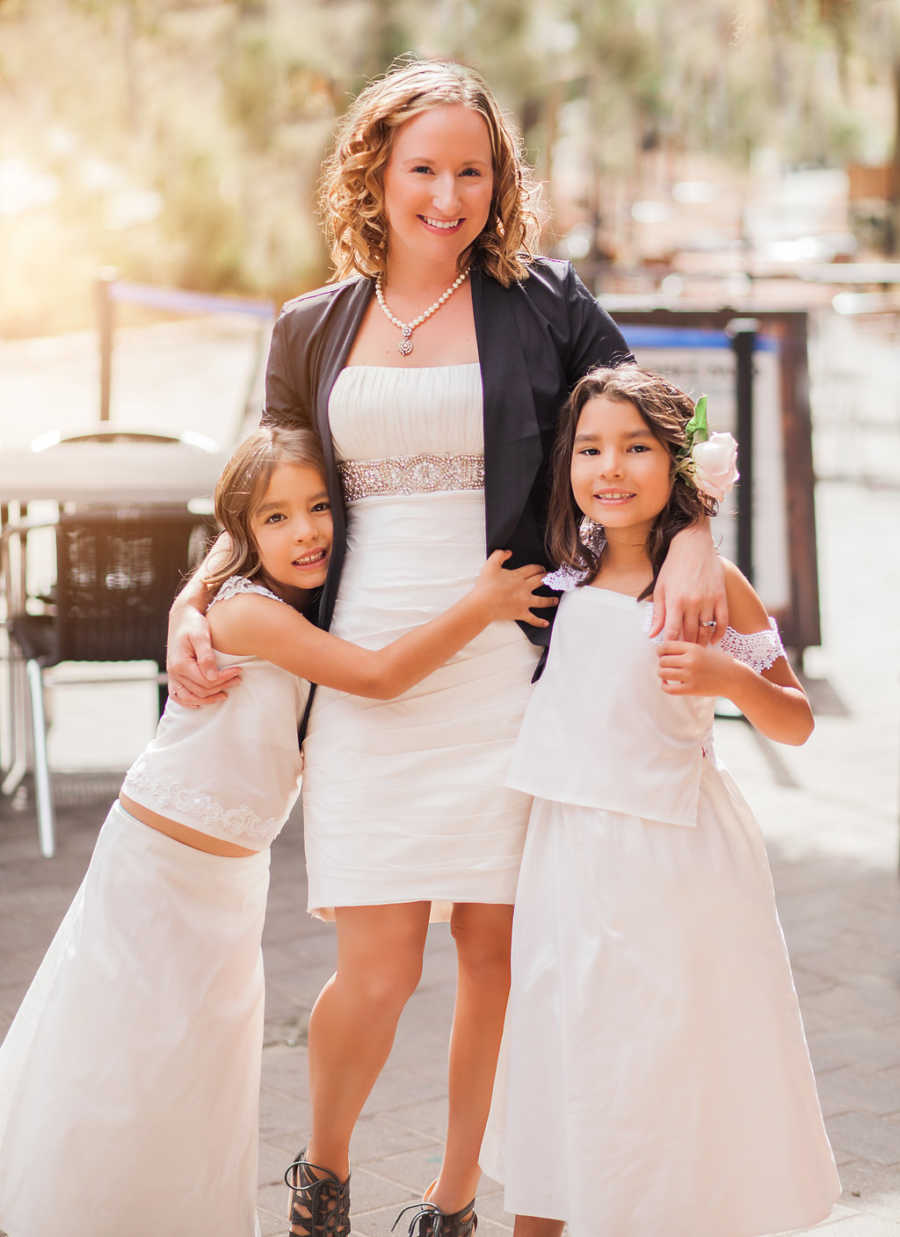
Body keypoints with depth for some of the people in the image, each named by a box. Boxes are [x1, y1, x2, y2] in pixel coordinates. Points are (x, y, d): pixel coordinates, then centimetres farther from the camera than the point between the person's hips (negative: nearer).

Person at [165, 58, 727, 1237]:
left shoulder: (543, 304, 5)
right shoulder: (312, 330, 11)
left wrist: (694, 542, -13)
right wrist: (193, 601, 2)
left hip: (507, 670, 0)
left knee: (496, 950, 4)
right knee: (378, 969, -4)